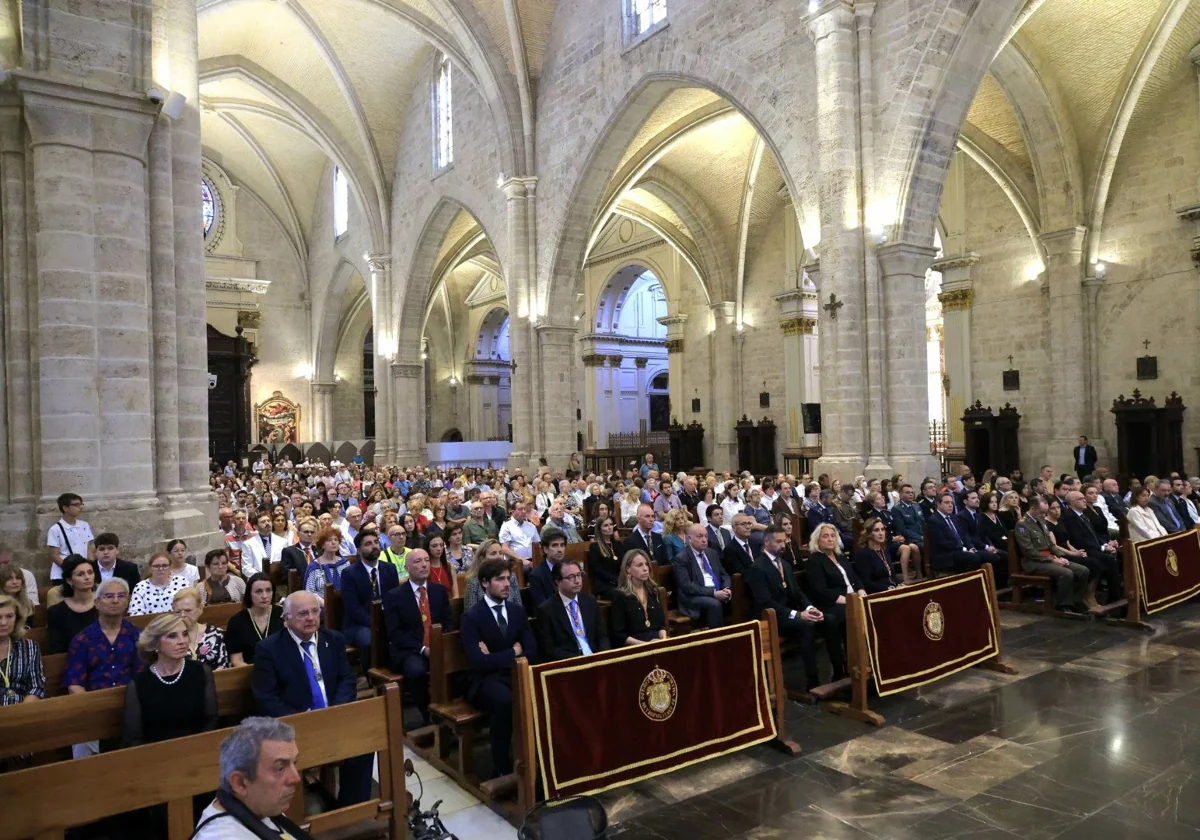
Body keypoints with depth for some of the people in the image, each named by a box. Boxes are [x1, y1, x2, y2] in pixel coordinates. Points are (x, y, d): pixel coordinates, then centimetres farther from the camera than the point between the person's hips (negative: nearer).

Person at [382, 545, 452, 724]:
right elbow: (394, 633, -8)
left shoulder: (440, 590, 11)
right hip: (409, 650, -3)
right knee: (416, 670, -35)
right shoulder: (394, 595, -2)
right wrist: (422, 649, -18)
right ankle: (429, 715, -13)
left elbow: (449, 622, 12)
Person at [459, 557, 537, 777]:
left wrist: (497, 657, -9)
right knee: (506, 701, -37)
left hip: (515, 674, 4)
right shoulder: (471, 616, -6)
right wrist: (512, 653, -9)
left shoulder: (517, 611, 11)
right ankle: (502, 770, -21)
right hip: (485, 680, -4)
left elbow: (531, 652, 4)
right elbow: (478, 661, -17)